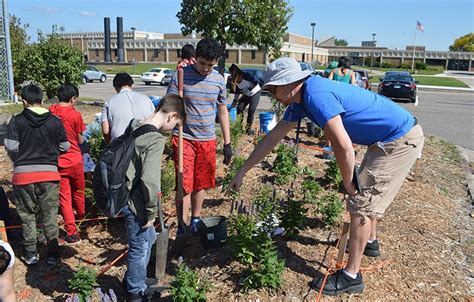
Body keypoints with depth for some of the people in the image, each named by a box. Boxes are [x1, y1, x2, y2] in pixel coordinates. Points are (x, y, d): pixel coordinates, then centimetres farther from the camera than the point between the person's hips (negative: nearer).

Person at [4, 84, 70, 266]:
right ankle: (53, 254, 16)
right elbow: (64, 147, 2)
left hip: (23, 174, 0)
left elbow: (10, 146, -8)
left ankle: (30, 254, 21)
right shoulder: (55, 121, -1)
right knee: (50, 215, 11)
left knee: (27, 215, 14)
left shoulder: (17, 121, -4)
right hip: (49, 172, 1)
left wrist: (18, 161, 12)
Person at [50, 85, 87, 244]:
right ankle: (81, 215, 45)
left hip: (56, 161, 2)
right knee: (78, 190, 22)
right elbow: (80, 141, -5)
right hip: (74, 160, -2)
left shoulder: (50, 112, -3)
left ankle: (71, 232, 5)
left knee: (64, 196, 6)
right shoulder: (75, 115, -13)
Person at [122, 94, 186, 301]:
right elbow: (149, 181, -30)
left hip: (126, 195, 9)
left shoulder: (135, 126, 4)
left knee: (149, 238, 26)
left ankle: (133, 279, 44)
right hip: (135, 201, -9)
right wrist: (151, 211, -16)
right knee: (140, 248, 11)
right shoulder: (156, 139, -24)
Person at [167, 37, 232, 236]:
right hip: (184, 138, -3)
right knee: (185, 185, -3)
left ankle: (195, 221, 31)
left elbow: (223, 112, 12)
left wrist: (227, 143, 11)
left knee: (200, 184, 13)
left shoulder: (219, 80, 4)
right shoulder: (180, 76, -7)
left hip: (207, 140, 4)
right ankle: (182, 227, 9)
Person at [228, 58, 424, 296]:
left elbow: (344, 146, -31)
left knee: (361, 203, -7)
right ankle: (369, 242, 46)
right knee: (366, 192, 25)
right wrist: (242, 171, 14)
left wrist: (348, 184, -13)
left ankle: (351, 276, 5)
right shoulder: (300, 99, 5)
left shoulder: (316, 95, -26)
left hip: (401, 140, -10)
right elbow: (273, 137, 10)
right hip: (387, 139, 10)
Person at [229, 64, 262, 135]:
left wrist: (249, 88, -27)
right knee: (239, 108, -8)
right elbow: (237, 91, 7)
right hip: (247, 94, 6)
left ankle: (249, 128, -2)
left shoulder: (246, 75, -27)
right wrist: (235, 100, 6)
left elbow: (256, 82, -24)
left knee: (251, 110, -14)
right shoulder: (235, 81, -6)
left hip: (255, 92, -6)